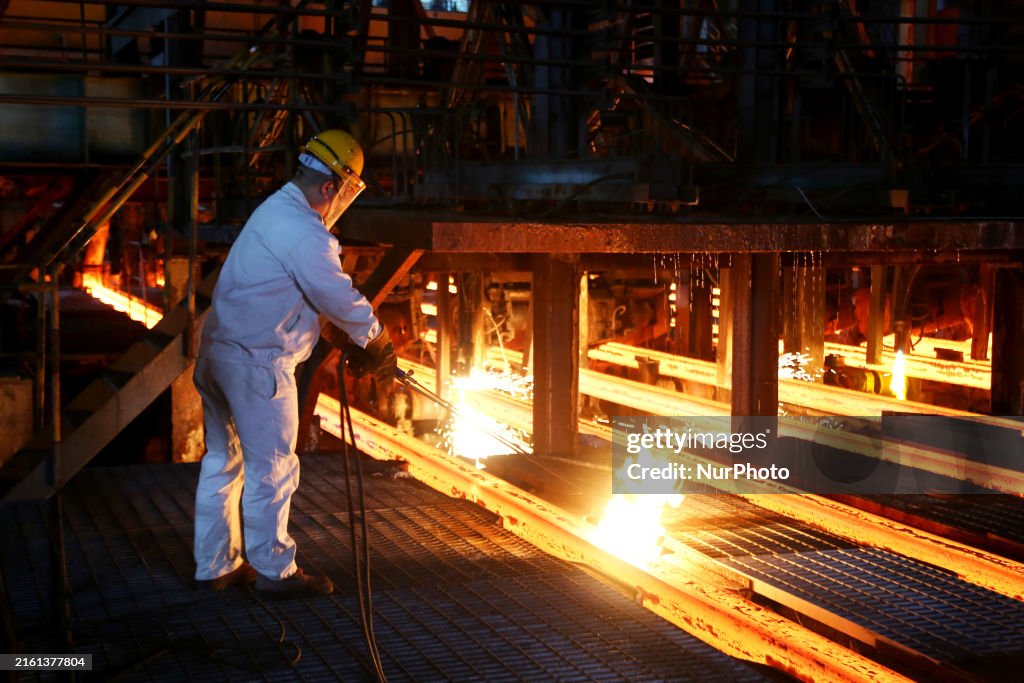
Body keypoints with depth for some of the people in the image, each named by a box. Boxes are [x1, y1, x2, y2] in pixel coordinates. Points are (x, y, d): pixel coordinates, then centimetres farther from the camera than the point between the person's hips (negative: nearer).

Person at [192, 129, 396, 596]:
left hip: (218, 353, 10)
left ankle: (216, 565, 24)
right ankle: (274, 570, 11)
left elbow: (327, 288, 19)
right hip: (256, 364, -10)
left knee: (222, 462, 15)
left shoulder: (276, 209, 14)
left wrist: (366, 339, 18)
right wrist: (376, 341, 3)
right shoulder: (304, 235, -19)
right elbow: (340, 299, -15)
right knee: (271, 468, 1)